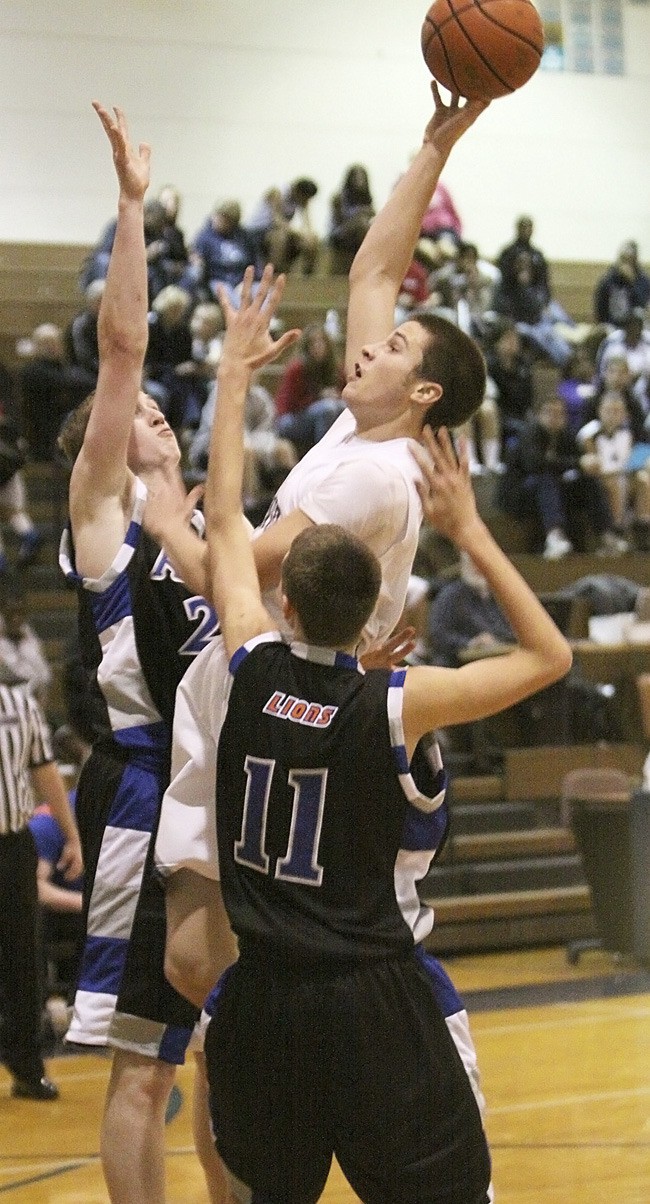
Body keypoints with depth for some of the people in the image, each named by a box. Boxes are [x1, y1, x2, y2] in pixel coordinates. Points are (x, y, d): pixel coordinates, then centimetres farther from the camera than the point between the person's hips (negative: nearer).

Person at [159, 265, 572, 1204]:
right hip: (370, 997, -4)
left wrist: (236, 371, 19)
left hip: (263, 993, 4)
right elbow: (550, 657, 1)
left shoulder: (252, 669, -4)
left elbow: (224, 522, 11)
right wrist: (469, 532, 3)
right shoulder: (396, 705, -13)